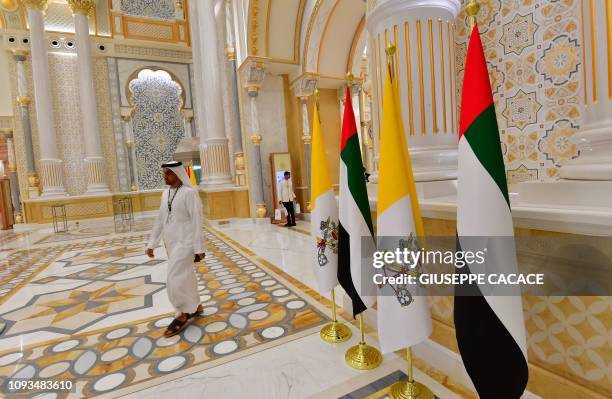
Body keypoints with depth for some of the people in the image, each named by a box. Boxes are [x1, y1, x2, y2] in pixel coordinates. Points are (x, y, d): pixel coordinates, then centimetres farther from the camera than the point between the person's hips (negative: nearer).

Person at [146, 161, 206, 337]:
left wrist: (198, 248, -17)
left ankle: (183, 314, 14)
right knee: (185, 276, 16)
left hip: (184, 242, -7)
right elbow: (160, 219, 15)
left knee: (175, 280, -6)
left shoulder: (189, 192, -14)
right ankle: (195, 307, 32)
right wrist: (152, 243, 14)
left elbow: (196, 221, -16)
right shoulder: (166, 193, 10)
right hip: (171, 242, 7)